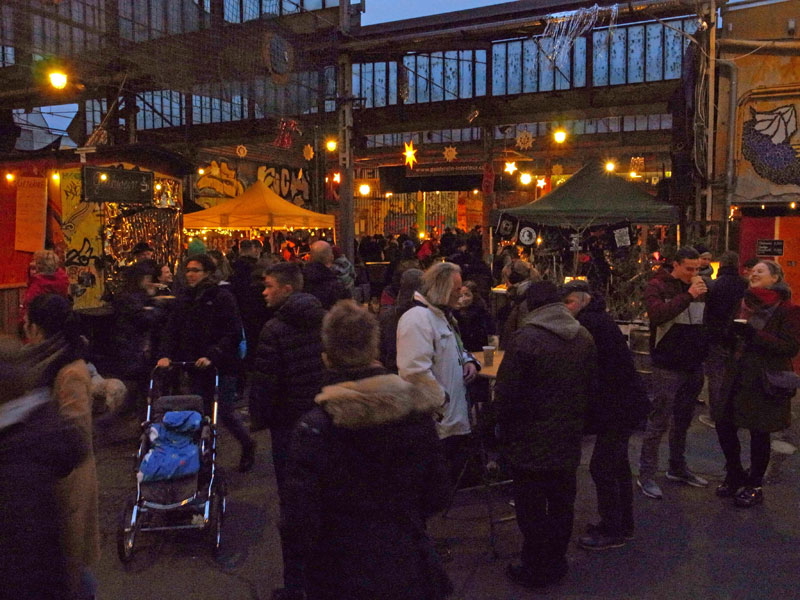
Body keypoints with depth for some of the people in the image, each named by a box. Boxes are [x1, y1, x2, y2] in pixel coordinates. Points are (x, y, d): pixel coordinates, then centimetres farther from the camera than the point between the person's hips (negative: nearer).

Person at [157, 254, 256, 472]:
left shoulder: (222, 297, -9)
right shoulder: (183, 299, 9)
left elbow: (233, 333, -15)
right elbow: (172, 329, 4)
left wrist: (212, 356, -24)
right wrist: (166, 354, -12)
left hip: (222, 366, -5)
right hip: (196, 366, 5)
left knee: (224, 411, -3)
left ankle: (248, 445, 22)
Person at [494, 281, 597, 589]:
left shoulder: (524, 339, -19)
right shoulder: (584, 338, 1)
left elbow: (506, 394, -16)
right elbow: (591, 385, 9)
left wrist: (505, 433, 0)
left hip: (530, 442, -6)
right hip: (568, 439, 6)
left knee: (531, 507, 7)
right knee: (562, 503, 17)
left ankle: (535, 569, 19)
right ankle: (557, 562, 31)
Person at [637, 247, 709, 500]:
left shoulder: (698, 287, 10)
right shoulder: (658, 286, -6)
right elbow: (657, 315, -25)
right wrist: (688, 296, -26)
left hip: (693, 365, 6)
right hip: (668, 366, -6)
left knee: (683, 420, 16)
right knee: (659, 422, -2)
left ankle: (678, 468, 30)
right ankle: (646, 476, 6)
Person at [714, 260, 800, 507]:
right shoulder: (747, 304, 11)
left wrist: (754, 335, -25)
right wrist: (730, 331, -1)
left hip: (765, 382, -6)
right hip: (739, 377, 6)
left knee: (759, 434, 4)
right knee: (724, 425, 6)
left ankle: (754, 487, 22)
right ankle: (735, 476, 27)